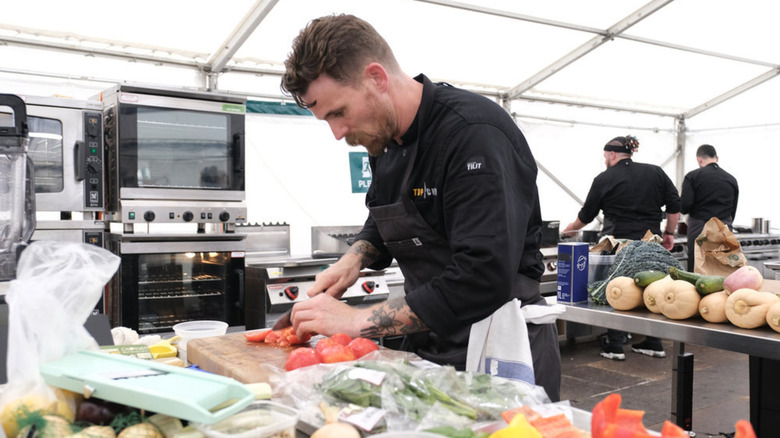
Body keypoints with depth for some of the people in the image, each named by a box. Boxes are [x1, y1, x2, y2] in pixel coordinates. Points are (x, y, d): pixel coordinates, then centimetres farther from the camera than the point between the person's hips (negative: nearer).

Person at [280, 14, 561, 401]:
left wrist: (357, 321, -28)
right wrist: (354, 259, -2)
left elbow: (483, 280, -33)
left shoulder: (476, 134, -24)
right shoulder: (386, 136, 3)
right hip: (426, 347, 8)